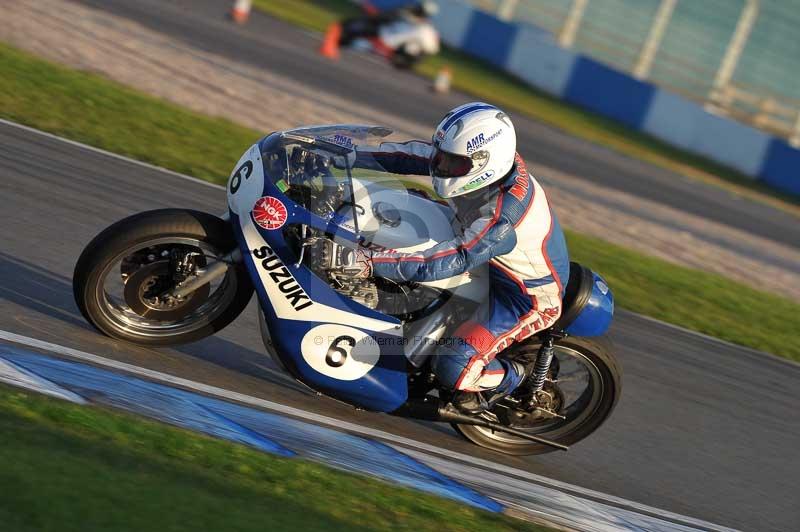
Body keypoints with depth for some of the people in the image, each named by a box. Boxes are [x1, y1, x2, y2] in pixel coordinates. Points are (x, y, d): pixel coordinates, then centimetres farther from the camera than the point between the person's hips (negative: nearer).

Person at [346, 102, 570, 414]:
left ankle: (511, 378, 9)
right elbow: (415, 155, -11)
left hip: (529, 297, -9)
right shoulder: (490, 156, -18)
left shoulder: (500, 221, -41)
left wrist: (369, 263, -47)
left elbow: (444, 263, -42)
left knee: (452, 368, -25)